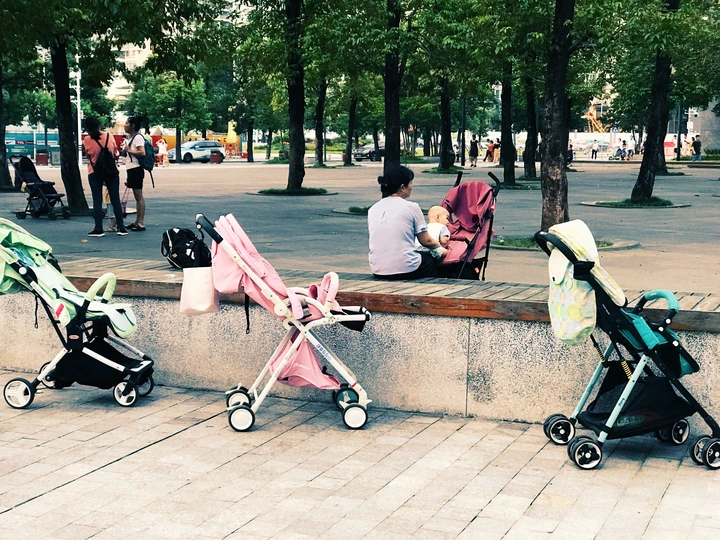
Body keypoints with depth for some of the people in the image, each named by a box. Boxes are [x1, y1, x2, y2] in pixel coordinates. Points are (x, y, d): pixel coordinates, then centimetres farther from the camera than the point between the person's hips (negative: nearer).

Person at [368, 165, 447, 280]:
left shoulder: (372, 209, 6)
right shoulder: (411, 207, -7)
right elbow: (426, 241, -1)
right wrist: (438, 245, 21)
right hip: (405, 270, -5)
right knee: (432, 259, 26)